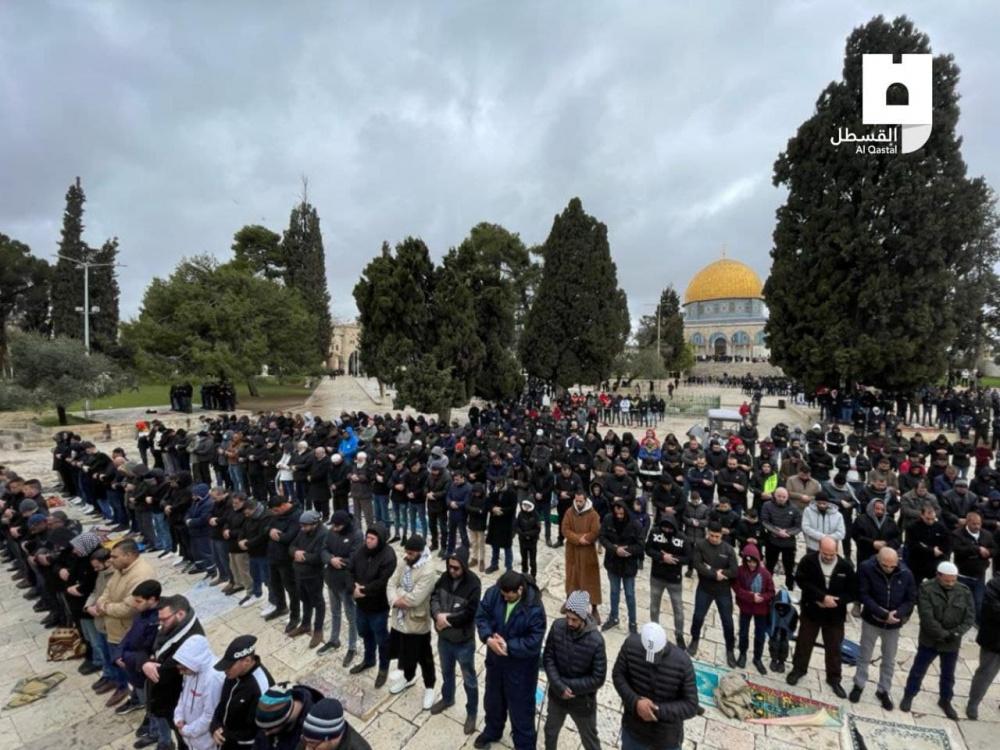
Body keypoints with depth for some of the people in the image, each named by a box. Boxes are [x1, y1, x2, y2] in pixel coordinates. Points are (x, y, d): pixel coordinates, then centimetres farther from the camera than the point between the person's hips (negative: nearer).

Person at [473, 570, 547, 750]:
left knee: (520, 706, 15)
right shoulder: (493, 592, -18)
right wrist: (488, 638, -26)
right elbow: (481, 616, -10)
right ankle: (492, 731, 56)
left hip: (520, 666, -5)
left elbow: (534, 642, -25)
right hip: (495, 658, 5)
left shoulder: (534, 608, -30)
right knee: (493, 698, 28)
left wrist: (508, 647, -28)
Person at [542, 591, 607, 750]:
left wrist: (568, 685, -21)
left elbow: (598, 678, -21)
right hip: (556, 695, 4)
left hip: (582, 701, -3)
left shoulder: (596, 641, -29)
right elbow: (548, 658, -11)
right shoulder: (557, 626, -19)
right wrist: (559, 686, -22)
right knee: (550, 730, 29)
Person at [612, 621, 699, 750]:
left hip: (667, 738, -1)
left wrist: (657, 710, -29)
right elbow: (618, 675, -12)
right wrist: (635, 702, -27)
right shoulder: (631, 645, -24)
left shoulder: (682, 663, -28)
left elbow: (691, 707, -18)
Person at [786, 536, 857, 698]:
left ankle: (834, 678, 35)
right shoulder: (808, 560, -16)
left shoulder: (846, 566, -11)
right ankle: (798, 669, 34)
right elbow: (801, 580, -21)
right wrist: (823, 597, -27)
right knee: (804, 642, 14)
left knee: (834, 648, 15)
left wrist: (836, 601, -20)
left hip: (835, 615, 1)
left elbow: (853, 592, -6)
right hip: (811, 611, -1)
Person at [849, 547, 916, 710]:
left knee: (889, 660, 18)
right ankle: (859, 685, 33)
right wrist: (883, 614, -27)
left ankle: (883, 690, 36)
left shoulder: (906, 573, -14)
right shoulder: (866, 568, -21)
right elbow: (863, 595, -19)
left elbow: (911, 599, -6)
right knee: (864, 656, 15)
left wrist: (897, 614, -21)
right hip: (871, 621, -2)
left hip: (893, 625, 2)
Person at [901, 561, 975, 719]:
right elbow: (927, 617, -20)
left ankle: (945, 700, 43)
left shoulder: (964, 592, -4)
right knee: (918, 670, 11)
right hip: (929, 641, -3)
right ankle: (909, 696, 29)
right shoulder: (926, 589, -17)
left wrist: (957, 633, -16)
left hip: (952, 644, 3)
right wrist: (943, 634, -23)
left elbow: (970, 616, -4)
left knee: (948, 675, 21)